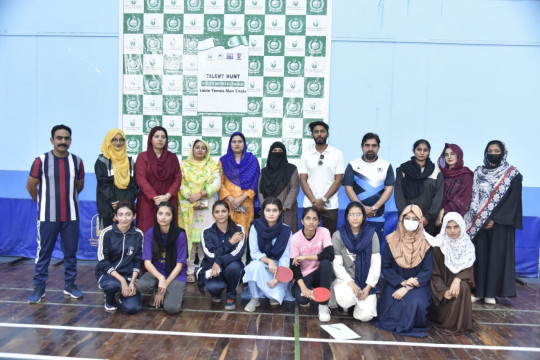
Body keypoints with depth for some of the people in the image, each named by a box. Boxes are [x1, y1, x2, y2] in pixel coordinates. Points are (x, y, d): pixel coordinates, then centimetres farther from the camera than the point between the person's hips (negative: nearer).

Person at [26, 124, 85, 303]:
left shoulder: (77, 161, 2)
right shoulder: (41, 161, -6)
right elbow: (30, 186, 3)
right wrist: (44, 202, 11)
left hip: (71, 216, 2)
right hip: (47, 216, -2)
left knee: (71, 252, 9)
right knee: (44, 252, 5)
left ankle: (70, 284, 22)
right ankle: (39, 287, 16)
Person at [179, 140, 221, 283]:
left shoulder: (212, 165, 11)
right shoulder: (184, 165, 11)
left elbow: (217, 184, -2)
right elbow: (181, 184, 0)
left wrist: (200, 194, -13)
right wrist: (191, 199, -13)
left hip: (207, 205, 0)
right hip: (188, 206, 0)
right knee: (189, 236, -4)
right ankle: (190, 271, 2)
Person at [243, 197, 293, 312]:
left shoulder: (286, 230, -12)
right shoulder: (256, 226, -13)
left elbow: (285, 257, -13)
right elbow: (254, 253, -12)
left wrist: (278, 277, -26)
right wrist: (269, 261, -30)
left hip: (278, 265, 0)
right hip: (260, 263, 0)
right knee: (255, 265, -35)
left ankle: (275, 295, 8)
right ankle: (255, 299, -13)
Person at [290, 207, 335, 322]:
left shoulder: (324, 232, -12)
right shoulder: (295, 238, -14)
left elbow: (330, 255, -27)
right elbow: (294, 267, -14)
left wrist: (305, 257, -27)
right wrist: (304, 288, -27)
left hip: (319, 273, 1)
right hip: (304, 275, -1)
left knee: (326, 263, -33)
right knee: (301, 298, -31)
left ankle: (323, 305, -19)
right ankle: (309, 293, 9)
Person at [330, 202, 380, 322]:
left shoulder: (371, 234, -1)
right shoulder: (338, 235, -5)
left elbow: (376, 263, -2)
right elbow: (337, 265, -5)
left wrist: (368, 287, -10)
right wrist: (351, 283, -17)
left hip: (365, 281, 1)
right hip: (345, 279, -1)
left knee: (365, 315, -16)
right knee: (346, 299, -33)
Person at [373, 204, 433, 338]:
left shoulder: (425, 243, -3)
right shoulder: (392, 240, -2)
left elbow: (427, 271, -5)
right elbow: (386, 267, -1)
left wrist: (407, 288, -16)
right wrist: (402, 282, -16)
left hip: (417, 285, 0)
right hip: (395, 283, 0)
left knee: (417, 303, -29)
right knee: (391, 305, -26)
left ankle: (414, 326, 4)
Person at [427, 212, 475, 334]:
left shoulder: (468, 245, -4)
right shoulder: (438, 246, -12)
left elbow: (468, 269, -5)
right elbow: (435, 274, -8)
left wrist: (457, 279, -26)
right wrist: (444, 291, -23)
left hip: (460, 280, 2)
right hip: (442, 284, -2)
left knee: (463, 288, -30)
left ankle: (457, 324, -15)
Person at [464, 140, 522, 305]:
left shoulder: (513, 174, 1)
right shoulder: (478, 172, 9)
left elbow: (512, 200, -5)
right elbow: (473, 197, 7)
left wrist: (495, 219, -12)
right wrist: (478, 218, -5)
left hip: (500, 223, -2)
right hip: (478, 223, 2)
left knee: (497, 255, 1)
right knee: (479, 254, 1)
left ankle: (491, 292, 8)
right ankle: (477, 290, 6)